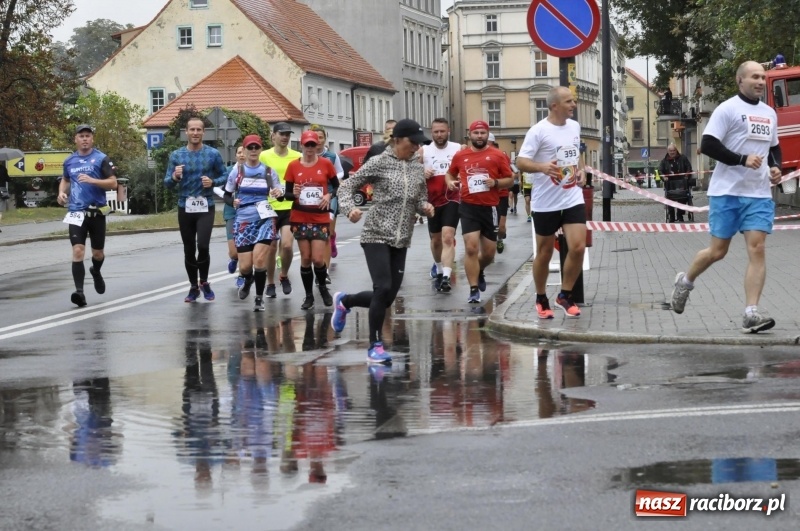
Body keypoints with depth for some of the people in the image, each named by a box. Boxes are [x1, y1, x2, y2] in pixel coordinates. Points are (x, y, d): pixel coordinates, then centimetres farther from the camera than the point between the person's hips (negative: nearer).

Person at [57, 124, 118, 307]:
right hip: (76, 213, 1)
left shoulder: (101, 159, -2)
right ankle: (79, 291, -19)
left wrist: (92, 180, -21)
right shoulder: (69, 161, 10)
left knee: (97, 253, 12)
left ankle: (96, 272, 46)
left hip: (96, 212, -1)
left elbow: (113, 183, -8)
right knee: (78, 251, -14)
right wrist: (62, 193, 7)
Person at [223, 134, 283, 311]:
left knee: (259, 260, -16)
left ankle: (259, 298, 1)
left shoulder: (269, 171, 3)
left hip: (265, 219, -1)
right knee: (245, 267, -1)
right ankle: (248, 280, 36)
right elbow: (226, 195, 10)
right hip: (243, 220, 1)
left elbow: (279, 191, 11)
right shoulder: (237, 170, 3)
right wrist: (233, 202, -12)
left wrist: (279, 193, -13)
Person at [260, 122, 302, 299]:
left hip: (291, 208, 0)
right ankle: (270, 284, 22)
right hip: (270, 208, 0)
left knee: (287, 245, -14)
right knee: (271, 248, 5)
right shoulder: (264, 156, -1)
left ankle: (284, 276, 13)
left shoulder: (298, 157, 2)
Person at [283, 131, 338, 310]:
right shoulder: (293, 166, 0)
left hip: (321, 218, -1)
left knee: (318, 258, -7)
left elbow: (337, 186, 8)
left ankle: (323, 287, 21)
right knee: (305, 258, 3)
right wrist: (294, 194, -18)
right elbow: (287, 193, 4)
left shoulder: (325, 163, -1)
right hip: (300, 218, 1)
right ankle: (308, 295, 17)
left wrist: (329, 196, -11)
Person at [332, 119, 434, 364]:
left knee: (387, 297, 6)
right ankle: (375, 345, -3)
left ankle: (344, 301, 34)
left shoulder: (418, 168, 9)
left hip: (401, 240, 6)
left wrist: (426, 207, -7)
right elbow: (347, 187, -4)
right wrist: (350, 208, -23)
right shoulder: (379, 163, -6)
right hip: (377, 236, -6)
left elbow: (420, 199, 16)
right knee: (383, 289, -17)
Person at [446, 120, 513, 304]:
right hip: (468, 207, 0)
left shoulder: (498, 156, -1)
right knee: (471, 247, -13)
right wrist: (450, 182, 0)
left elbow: (510, 180, 4)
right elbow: (450, 173, 22)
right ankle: (474, 290, -5)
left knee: (489, 252, 8)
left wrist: (496, 182, -15)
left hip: (490, 208, 0)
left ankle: (479, 272, 43)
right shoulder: (460, 156, 5)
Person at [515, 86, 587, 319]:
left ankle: (565, 295, 10)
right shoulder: (539, 131, -13)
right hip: (546, 202, -4)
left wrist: (581, 170, 6)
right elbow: (520, 162, -16)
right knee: (544, 253, 7)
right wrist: (542, 166, -33)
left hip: (573, 198, 5)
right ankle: (541, 300, 26)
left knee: (578, 247, -8)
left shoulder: (575, 127, 7)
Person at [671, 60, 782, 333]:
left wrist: (776, 167, 6)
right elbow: (708, 145, -13)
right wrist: (743, 159, -20)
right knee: (717, 251, 2)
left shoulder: (769, 113, 14)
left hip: (759, 194, 5)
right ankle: (685, 281, 31)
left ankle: (751, 314, -12)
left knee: (757, 249, -9)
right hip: (727, 191, -5)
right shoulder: (727, 109, -6)